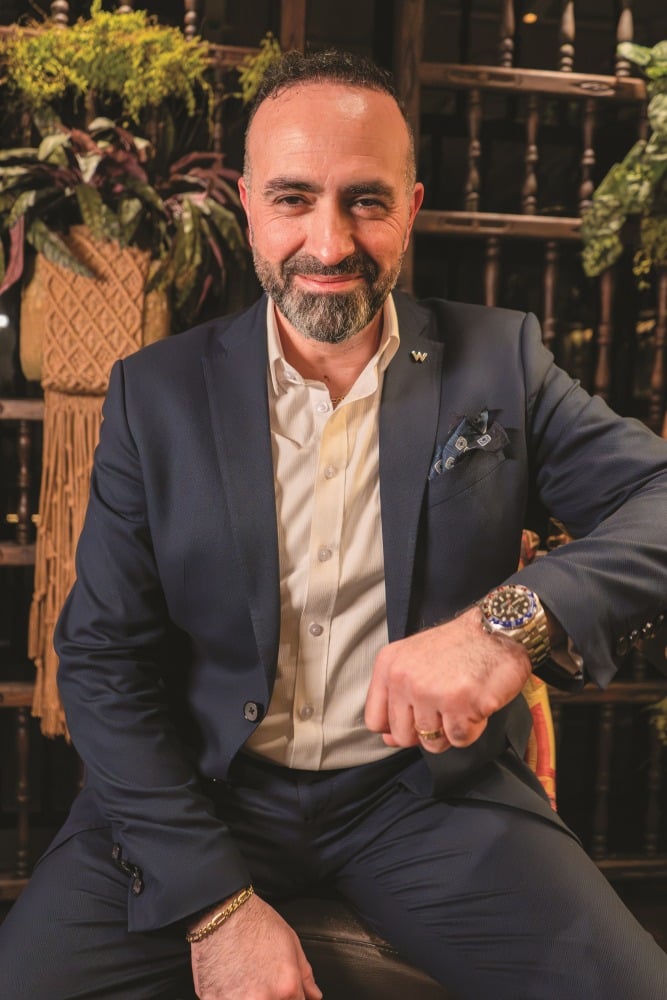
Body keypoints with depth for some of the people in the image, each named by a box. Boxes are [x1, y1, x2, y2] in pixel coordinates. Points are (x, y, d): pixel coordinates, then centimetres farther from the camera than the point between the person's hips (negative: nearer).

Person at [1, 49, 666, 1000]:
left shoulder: (500, 359, -2)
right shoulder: (158, 391, -2)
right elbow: (104, 659, -3)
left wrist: (517, 617, -32)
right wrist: (214, 901, -12)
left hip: (434, 785, 0)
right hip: (203, 789, 1)